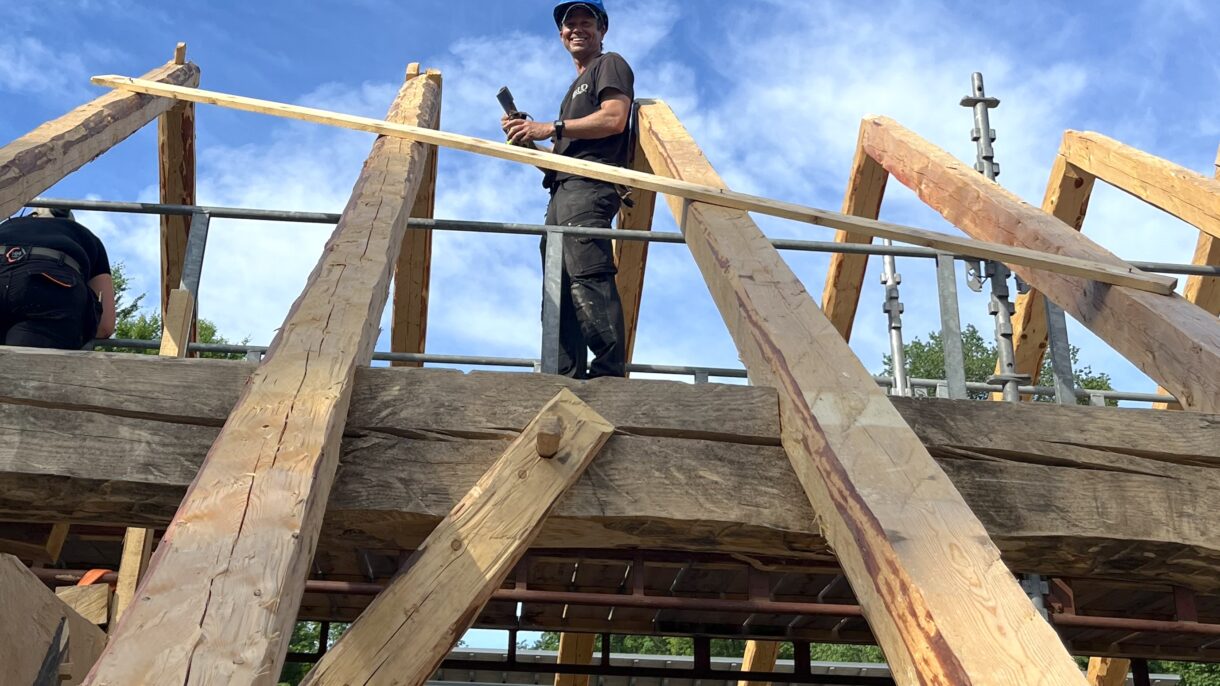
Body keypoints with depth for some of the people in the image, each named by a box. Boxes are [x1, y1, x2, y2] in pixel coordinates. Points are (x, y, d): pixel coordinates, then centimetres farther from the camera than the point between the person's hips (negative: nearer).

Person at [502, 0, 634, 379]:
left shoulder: (610, 64, 10)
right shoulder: (577, 86, 35)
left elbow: (614, 119, -9)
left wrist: (551, 128, -9)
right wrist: (529, 139, 12)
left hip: (589, 187, -10)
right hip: (562, 191, 10)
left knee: (587, 277, -24)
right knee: (560, 288, -1)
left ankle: (610, 374, -30)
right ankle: (568, 377, -7)